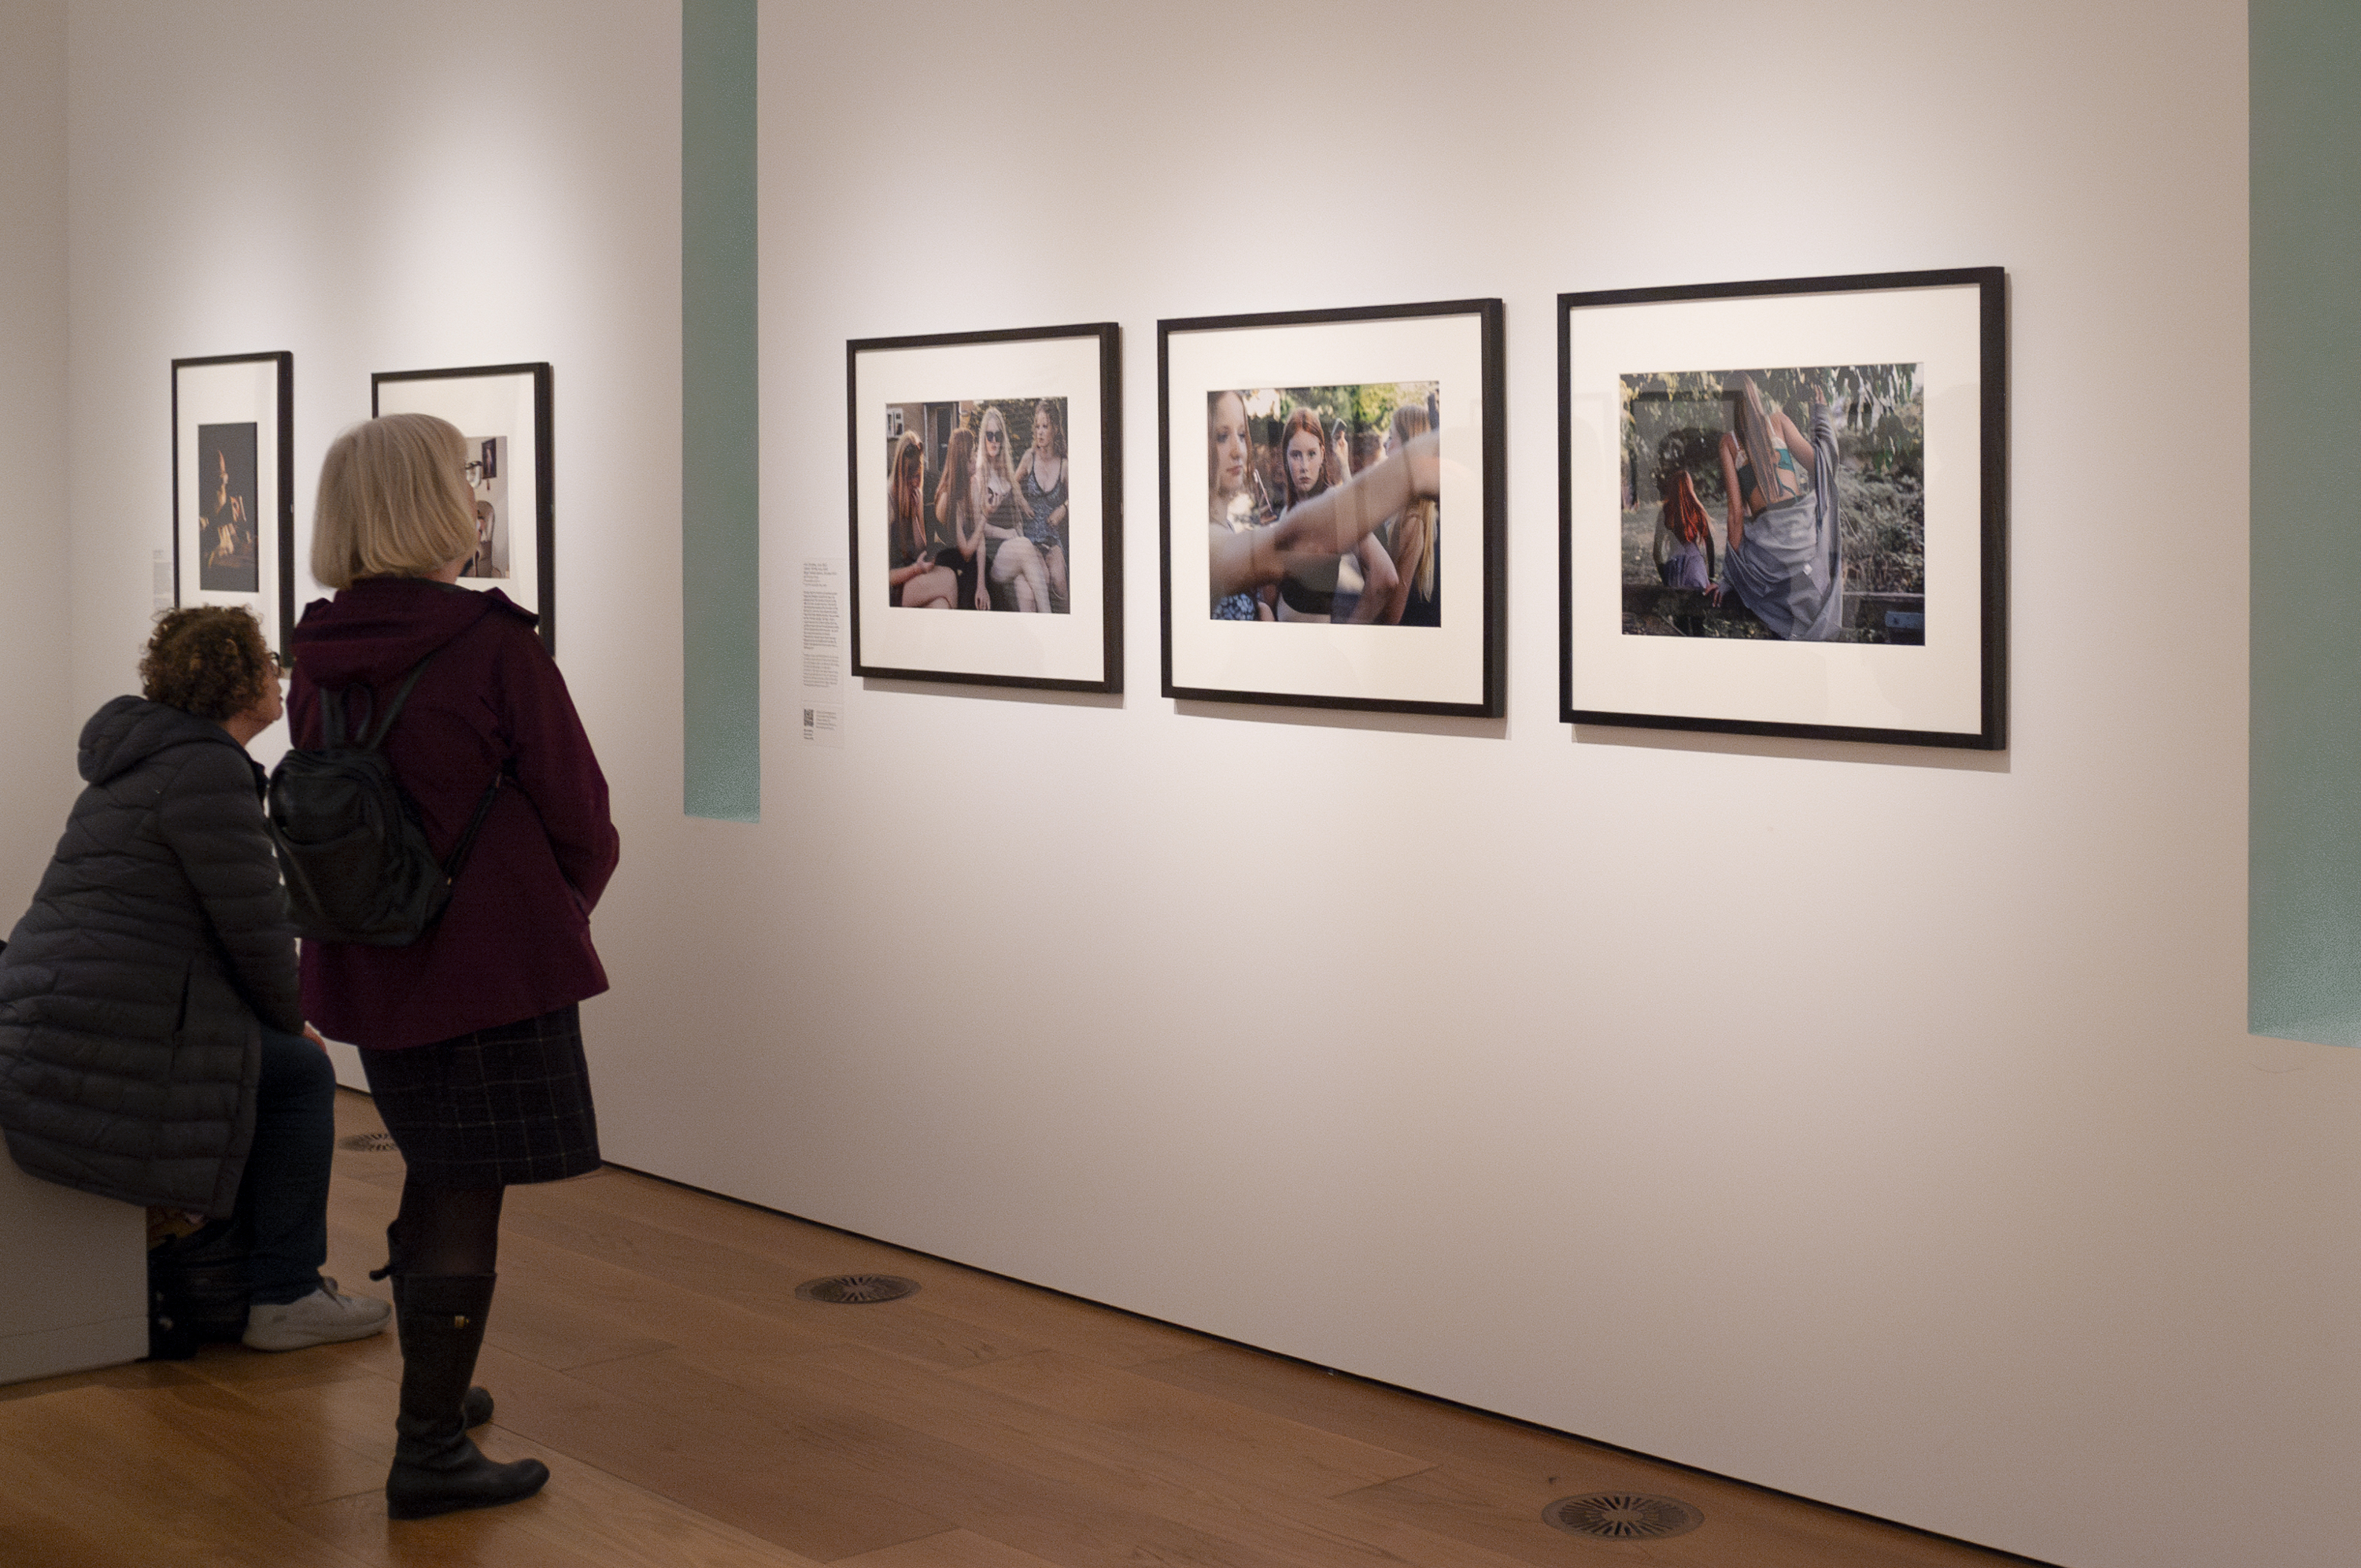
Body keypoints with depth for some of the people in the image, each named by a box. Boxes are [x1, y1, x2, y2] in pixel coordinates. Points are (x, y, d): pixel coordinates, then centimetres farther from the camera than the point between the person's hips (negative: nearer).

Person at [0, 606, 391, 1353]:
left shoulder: (150, 753, 20)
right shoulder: (207, 770, -14)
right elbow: (255, 927, -13)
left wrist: (276, 1015, 20)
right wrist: (292, 1019, 4)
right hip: (101, 1048, -11)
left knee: (278, 1054, 23)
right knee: (301, 1072, 2)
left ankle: (230, 1264, 30)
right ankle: (283, 1300, 7)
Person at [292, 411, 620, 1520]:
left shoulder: (319, 658, 3)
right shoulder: (494, 645, -16)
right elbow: (578, 810, -11)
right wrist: (572, 902, 11)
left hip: (369, 965, 7)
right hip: (494, 962, -7)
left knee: (435, 1186, 23)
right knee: (465, 1207, 1)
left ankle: (434, 1394, 35)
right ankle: (428, 1451, 6)